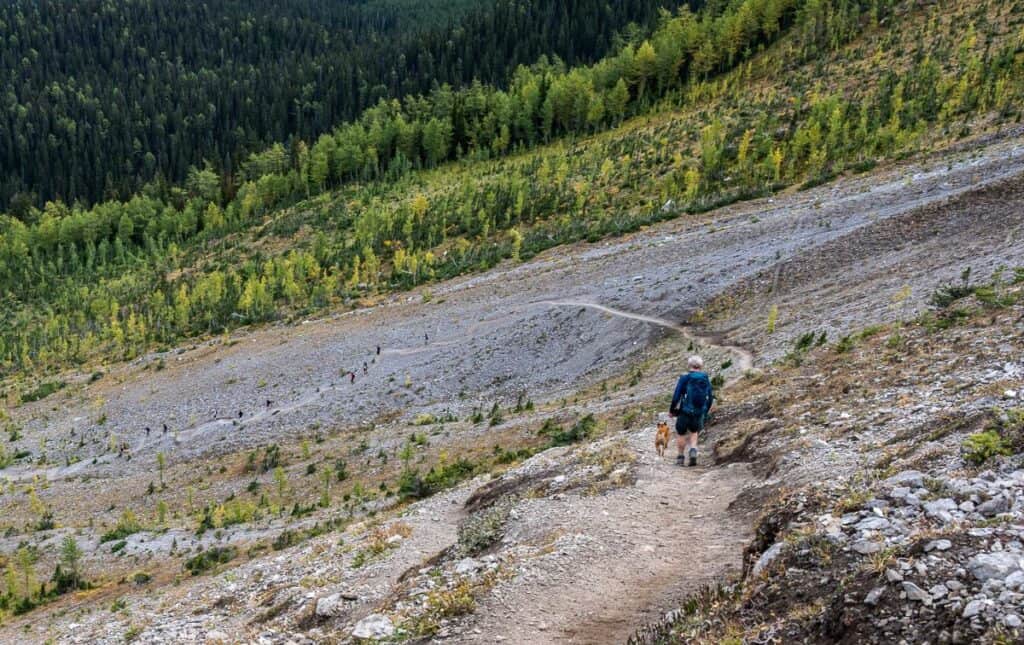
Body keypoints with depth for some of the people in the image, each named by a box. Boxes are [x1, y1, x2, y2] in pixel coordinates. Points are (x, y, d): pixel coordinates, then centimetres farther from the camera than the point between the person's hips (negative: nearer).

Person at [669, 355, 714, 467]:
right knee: (693, 432, 24)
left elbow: (676, 396, -12)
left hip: (685, 412, -3)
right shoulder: (706, 380, 1)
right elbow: (710, 398, 7)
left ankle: (681, 457, 21)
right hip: (699, 414, 4)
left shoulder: (684, 378, -10)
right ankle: (693, 451, 1)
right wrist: (705, 413, 19)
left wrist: (671, 410, 2)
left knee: (680, 434, 15)